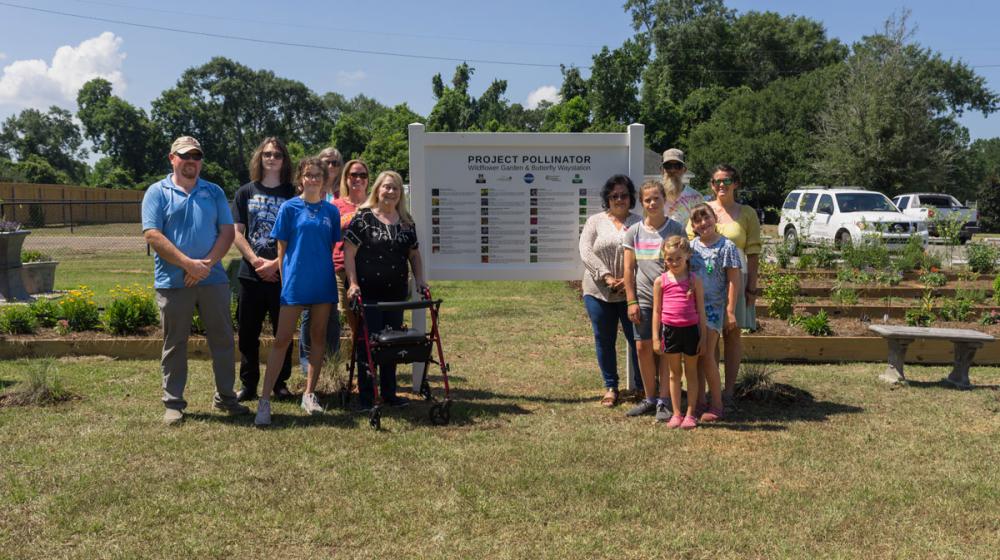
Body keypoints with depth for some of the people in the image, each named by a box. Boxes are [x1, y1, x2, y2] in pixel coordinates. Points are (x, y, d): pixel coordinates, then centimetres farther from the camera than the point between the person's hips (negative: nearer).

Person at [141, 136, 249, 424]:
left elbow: (228, 231, 4)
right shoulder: (157, 192, 1)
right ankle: (173, 403, 16)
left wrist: (207, 263, -11)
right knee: (175, 344, 6)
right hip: (173, 282, -3)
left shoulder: (214, 192, 11)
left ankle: (225, 397, 21)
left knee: (222, 339, 8)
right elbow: (152, 235, -9)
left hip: (213, 279, 3)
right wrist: (189, 264, -16)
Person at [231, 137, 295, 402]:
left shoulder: (292, 194, 3)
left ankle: (281, 383, 17)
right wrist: (255, 261, -9)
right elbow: (237, 233, 4)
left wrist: (275, 263, -12)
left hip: (282, 274, -1)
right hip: (251, 274, 1)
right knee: (248, 332, 5)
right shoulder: (245, 193, 9)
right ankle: (248, 385, 16)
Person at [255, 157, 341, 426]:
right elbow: (281, 249, 1)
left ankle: (309, 394, 21)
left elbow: (333, 247, 12)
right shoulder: (289, 208, -1)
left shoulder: (331, 211, 7)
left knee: (319, 338, 9)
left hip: (323, 283, 4)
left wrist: (335, 279, 8)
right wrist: (285, 280, -2)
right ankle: (264, 400, -2)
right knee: (282, 340, -5)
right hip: (295, 283, -3)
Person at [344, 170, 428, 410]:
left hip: (396, 292, 5)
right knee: (367, 343, -1)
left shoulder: (406, 222, 11)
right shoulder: (363, 218, -5)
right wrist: (353, 283, -15)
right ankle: (365, 397, 8)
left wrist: (420, 280, 6)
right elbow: (349, 253, -8)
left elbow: (414, 255, 18)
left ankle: (389, 393, 23)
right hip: (368, 293, -5)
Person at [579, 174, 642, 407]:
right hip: (599, 292, 1)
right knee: (604, 340, 9)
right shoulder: (595, 221, 6)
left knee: (637, 339, 2)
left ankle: (642, 387, 17)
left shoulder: (638, 223, 5)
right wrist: (607, 277, -15)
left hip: (630, 292, -1)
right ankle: (610, 387, 23)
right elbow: (586, 251, -5)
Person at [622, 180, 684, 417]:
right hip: (643, 298, 3)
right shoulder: (634, 232, 5)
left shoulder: (675, 229, -1)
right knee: (643, 348, 5)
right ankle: (650, 399, 19)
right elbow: (629, 269, 6)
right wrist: (631, 301, 1)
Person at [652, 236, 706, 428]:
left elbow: (701, 310, 1)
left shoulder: (694, 280, -2)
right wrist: (656, 337, 1)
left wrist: (703, 336, -1)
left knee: (691, 372, 9)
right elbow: (657, 311, 4)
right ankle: (676, 414, 18)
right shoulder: (661, 281, 0)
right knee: (674, 373, 10)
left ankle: (690, 414, 16)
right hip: (670, 330, 1)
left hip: (691, 329, -1)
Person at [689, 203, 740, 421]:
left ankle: (716, 404, 2)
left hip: (713, 307, -5)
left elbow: (734, 280, -6)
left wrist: (731, 311, -10)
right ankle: (699, 399, 21)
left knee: (707, 355, -8)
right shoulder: (691, 246, 8)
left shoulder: (726, 246, -5)